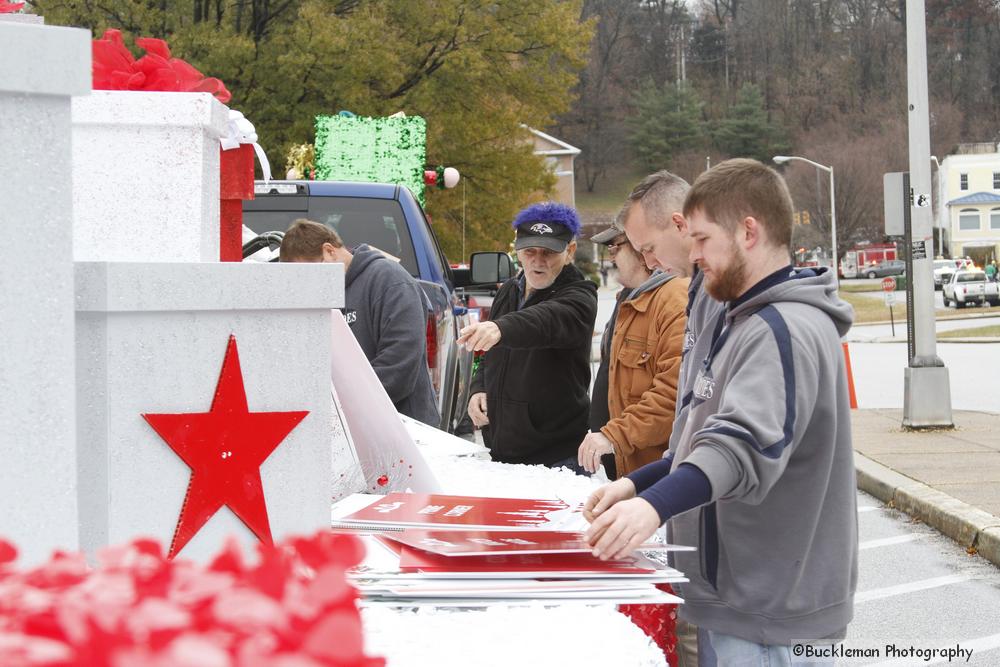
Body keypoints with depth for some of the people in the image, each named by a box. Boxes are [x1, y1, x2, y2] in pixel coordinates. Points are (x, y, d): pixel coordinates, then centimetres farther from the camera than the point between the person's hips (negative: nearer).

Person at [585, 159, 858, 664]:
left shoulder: (786, 330, -18)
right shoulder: (747, 320, 16)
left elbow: (747, 443, -34)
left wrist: (656, 504, -48)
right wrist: (636, 484, 15)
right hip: (737, 596, 10)